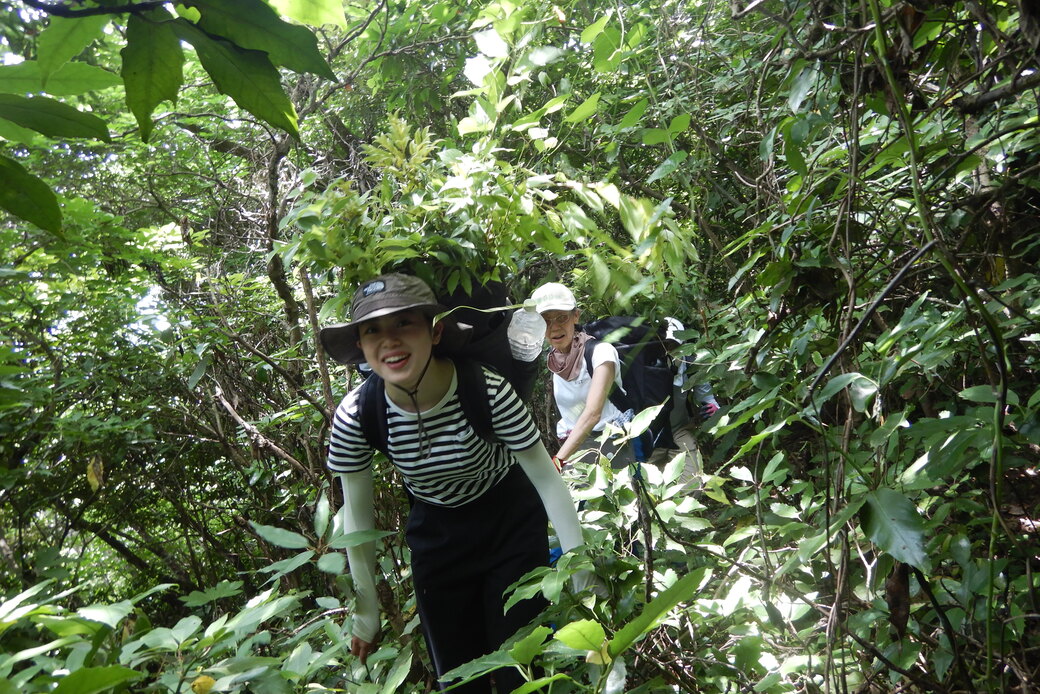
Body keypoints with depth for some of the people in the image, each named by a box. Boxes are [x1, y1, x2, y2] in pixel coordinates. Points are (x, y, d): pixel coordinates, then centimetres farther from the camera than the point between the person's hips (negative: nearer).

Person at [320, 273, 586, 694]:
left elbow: (546, 478, -19)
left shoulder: (489, 391, -30)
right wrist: (367, 611, -1)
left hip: (511, 524, -2)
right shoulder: (355, 415, -23)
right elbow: (356, 514, -9)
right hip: (436, 536, 2)